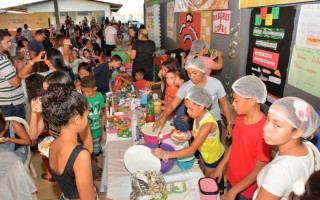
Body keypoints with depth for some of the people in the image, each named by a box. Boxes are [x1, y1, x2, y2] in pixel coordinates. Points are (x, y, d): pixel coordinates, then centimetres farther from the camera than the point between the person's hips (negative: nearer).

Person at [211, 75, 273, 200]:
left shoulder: (264, 130, -29)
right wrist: (220, 167, 7)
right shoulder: (241, 117, -7)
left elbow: (259, 170, -22)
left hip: (246, 190, -6)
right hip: (231, 178, 6)